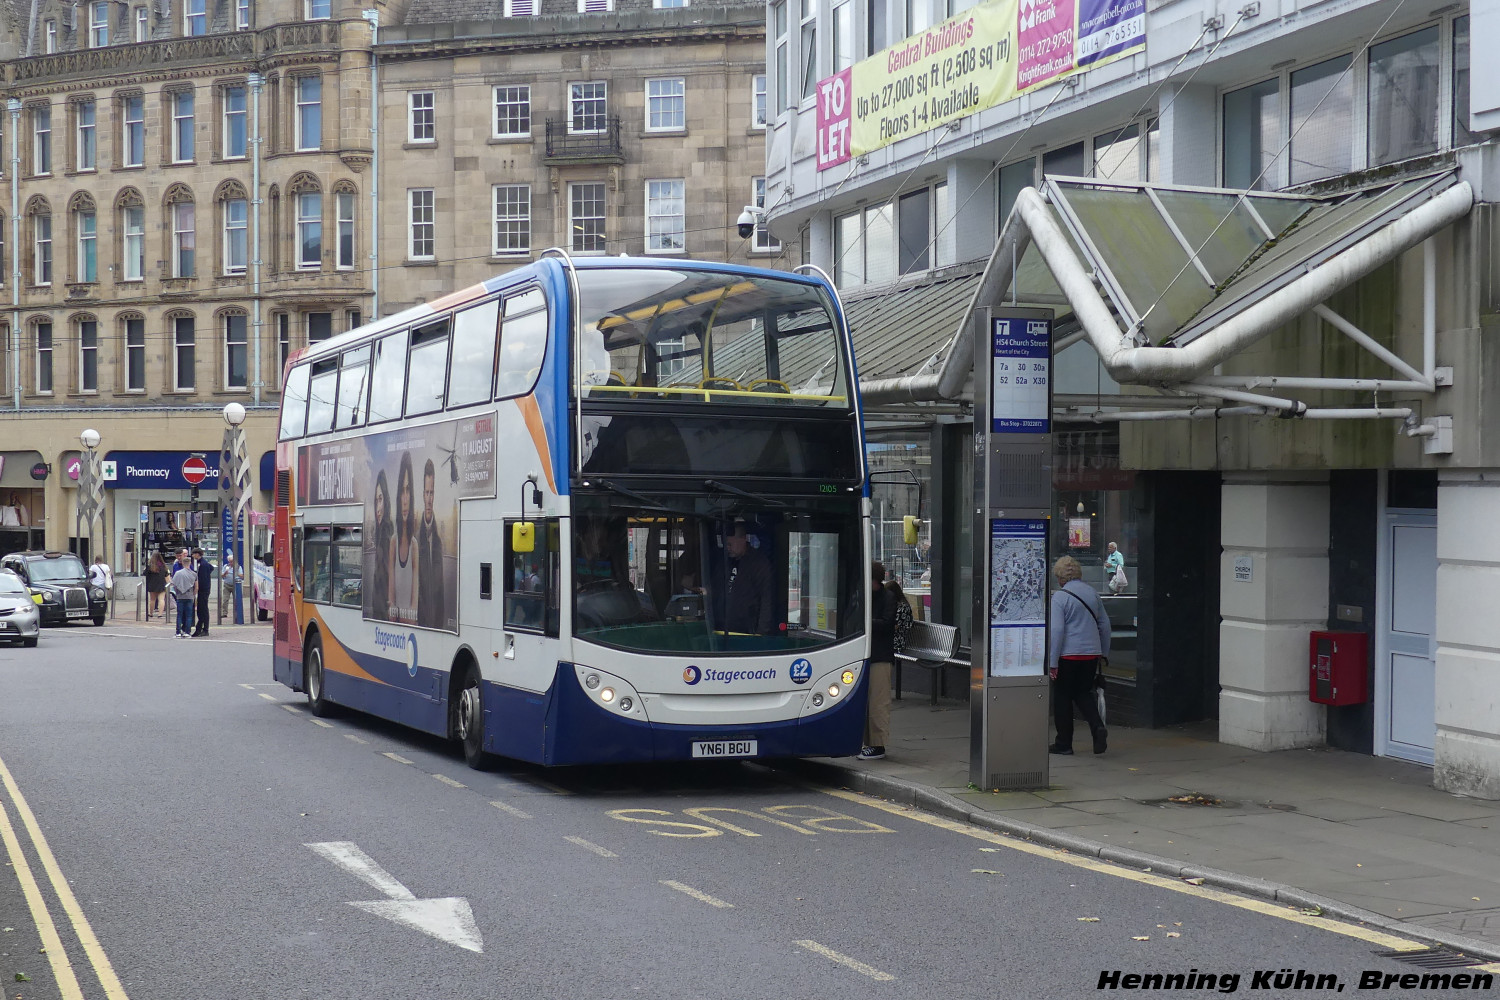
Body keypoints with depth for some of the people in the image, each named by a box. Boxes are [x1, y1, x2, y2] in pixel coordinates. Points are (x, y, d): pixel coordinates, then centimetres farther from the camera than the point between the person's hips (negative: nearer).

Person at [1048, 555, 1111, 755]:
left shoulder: (1059, 597, -11)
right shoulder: (1093, 593, 9)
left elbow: (1057, 630, -16)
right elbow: (1105, 624, 15)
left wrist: (1052, 662, -14)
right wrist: (1103, 653, 24)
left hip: (1068, 655, -5)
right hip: (1091, 654, 6)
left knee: (1062, 697, 7)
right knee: (1083, 693, 18)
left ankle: (1064, 743, 11)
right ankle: (1098, 726, -6)